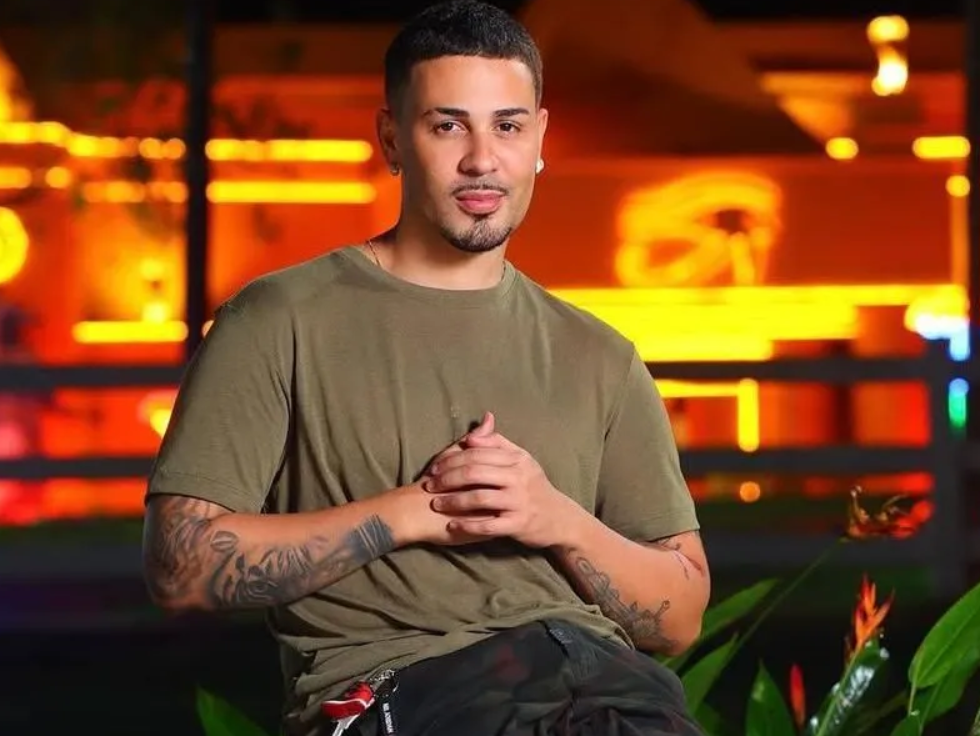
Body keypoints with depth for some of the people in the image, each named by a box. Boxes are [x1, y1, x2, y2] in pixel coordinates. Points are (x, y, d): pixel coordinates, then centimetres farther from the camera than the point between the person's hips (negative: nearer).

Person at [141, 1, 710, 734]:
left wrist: (561, 521, -1)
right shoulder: (282, 320, 6)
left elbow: (681, 616, 18)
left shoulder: (598, 358, 19)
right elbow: (182, 565, -2)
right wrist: (408, 512, -6)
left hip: (592, 666, 4)